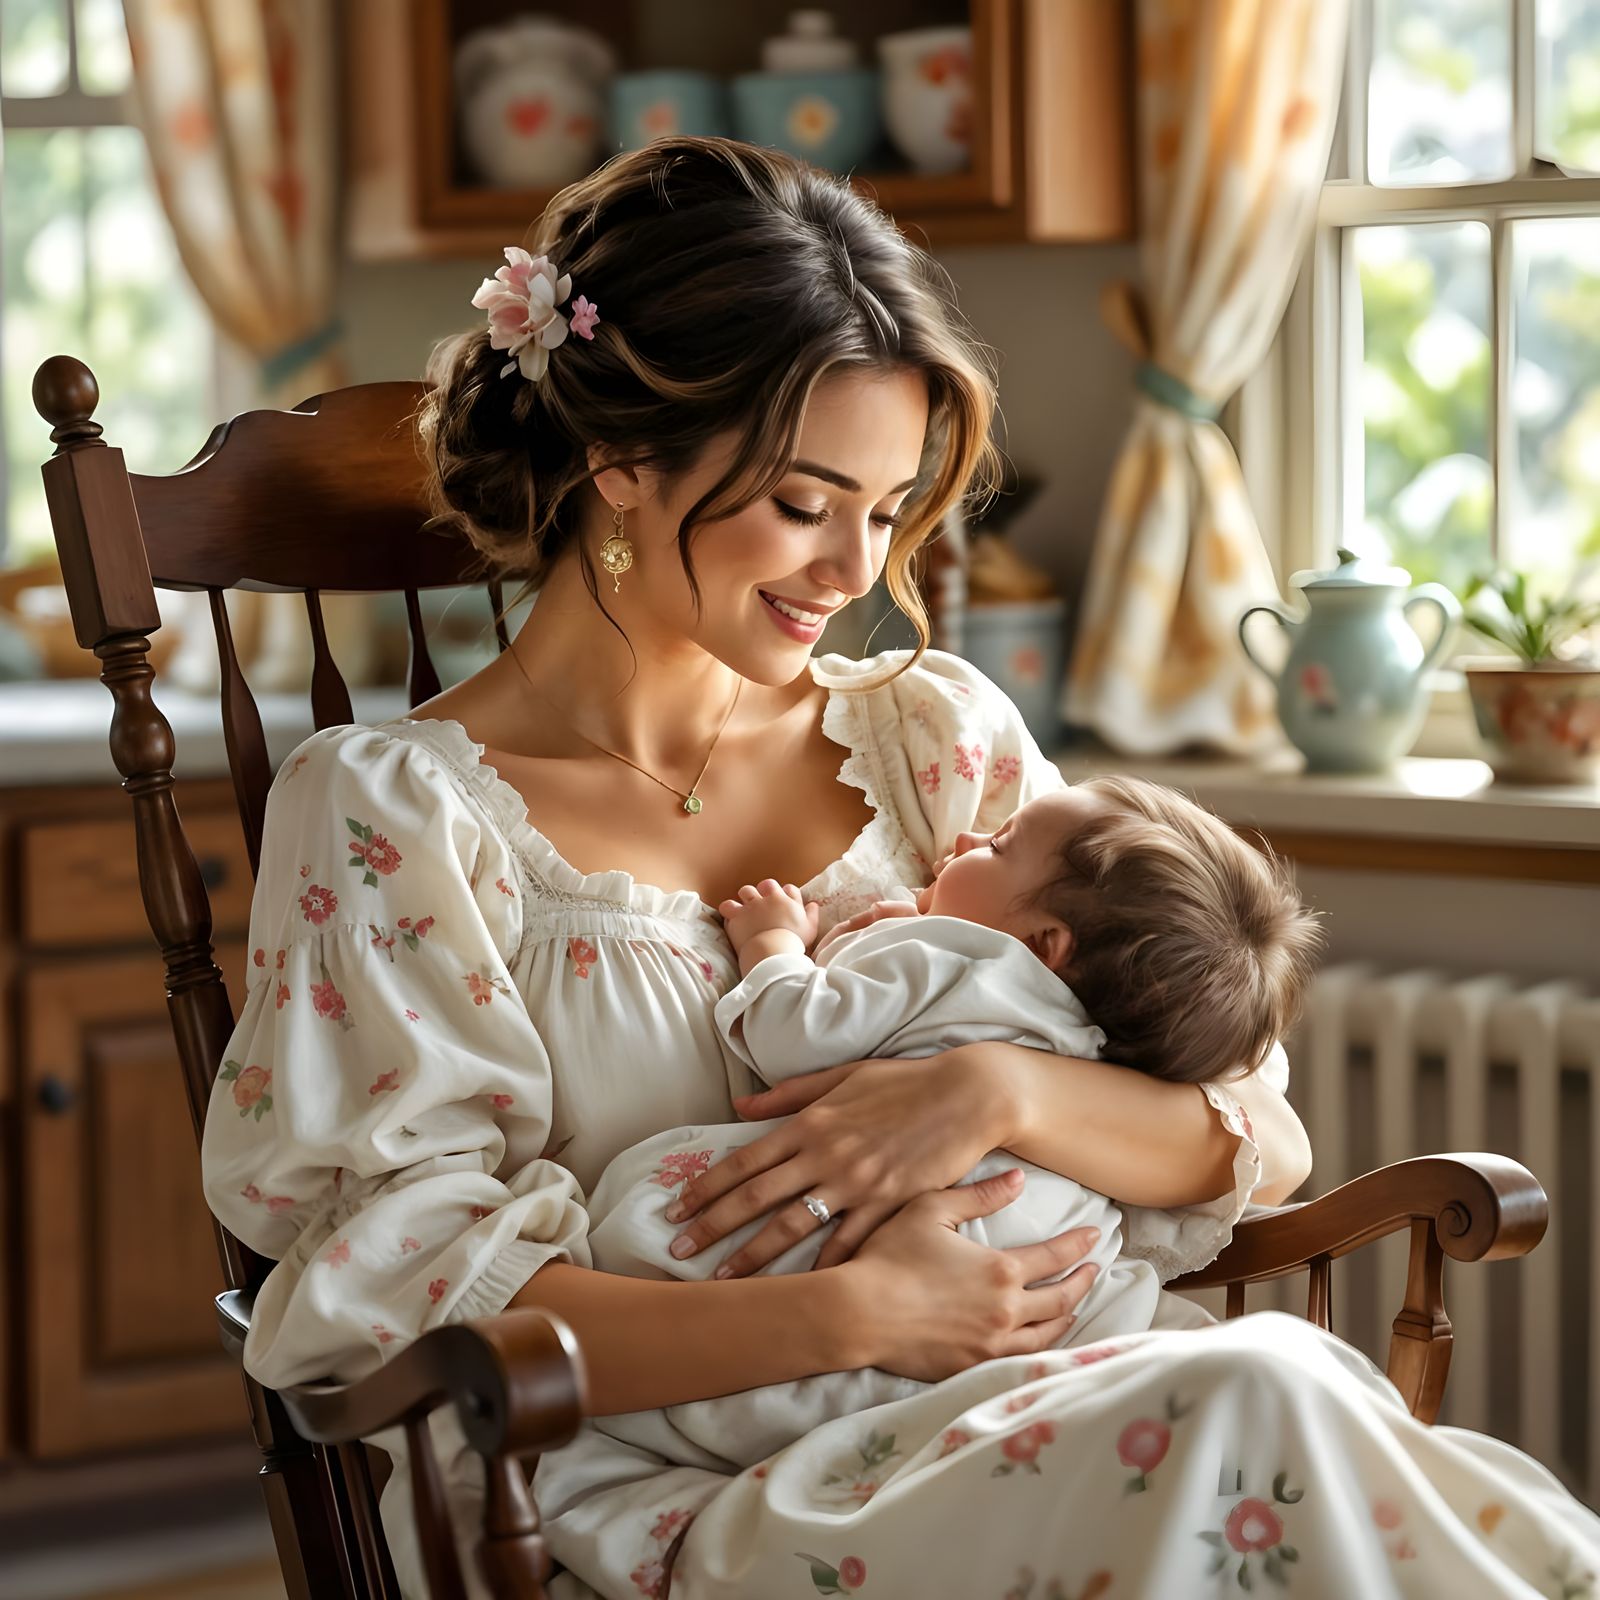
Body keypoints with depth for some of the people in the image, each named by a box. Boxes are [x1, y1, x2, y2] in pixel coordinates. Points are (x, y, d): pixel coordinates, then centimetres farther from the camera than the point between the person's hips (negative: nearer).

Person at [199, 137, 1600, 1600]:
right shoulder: (389, 807, 2)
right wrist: (851, 1318, -18)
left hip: (990, 1456, 5)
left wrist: (1003, 1091, -12)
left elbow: (1252, 1139, 10)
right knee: (1252, 1410, -31)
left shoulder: (932, 736, 15)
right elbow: (405, 1293, -8)